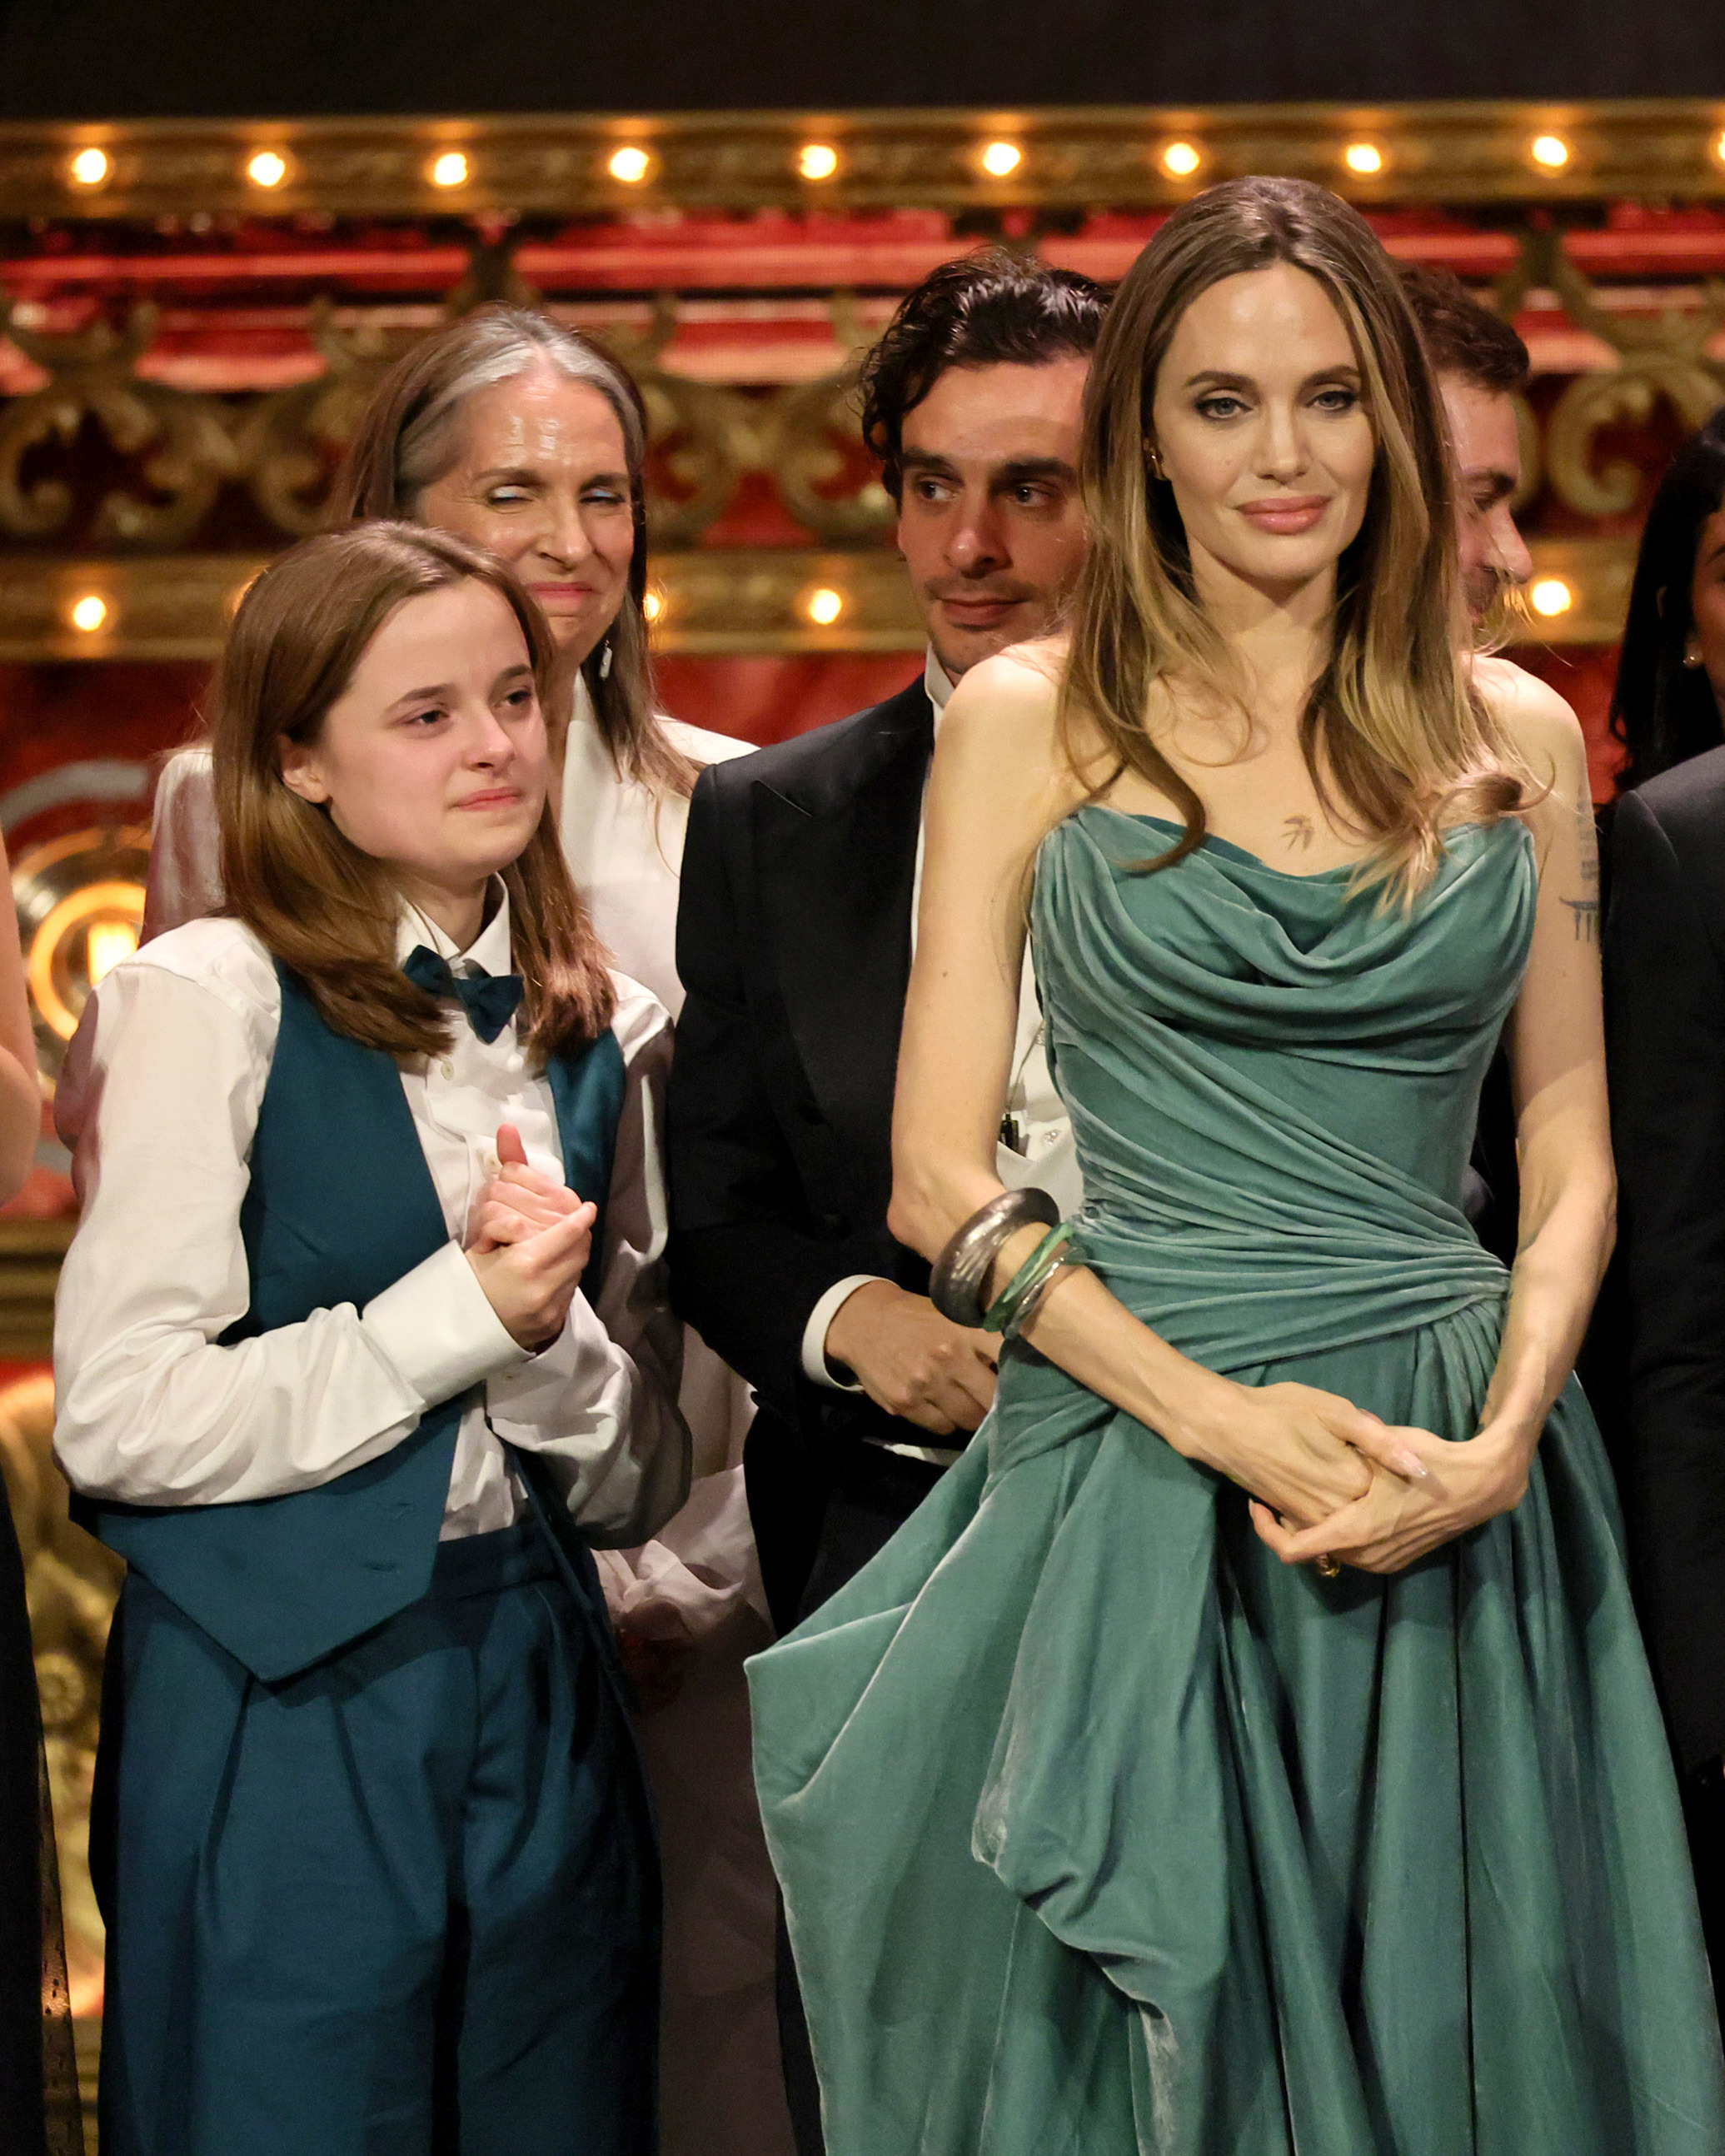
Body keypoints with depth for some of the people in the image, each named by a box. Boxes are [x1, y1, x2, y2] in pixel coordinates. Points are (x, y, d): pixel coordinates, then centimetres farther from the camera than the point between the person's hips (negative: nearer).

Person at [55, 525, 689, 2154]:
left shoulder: (605, 1040, 9)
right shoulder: (207, 1002, -8)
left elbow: (639, 1484, 7)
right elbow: (118, 1421, -15)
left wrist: (549, 1328, -13)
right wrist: (458, 1315, -13)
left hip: (542, 1695, 5)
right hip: (283, 1704, -5)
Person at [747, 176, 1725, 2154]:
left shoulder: (1514, 739, 9)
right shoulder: (1027, 722, 2)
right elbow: (938, 1180, -2)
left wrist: (1499, 1440, -9)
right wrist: (1220, 1414, -14)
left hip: (1457, 1488, 2)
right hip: (1139, 1455, -2)